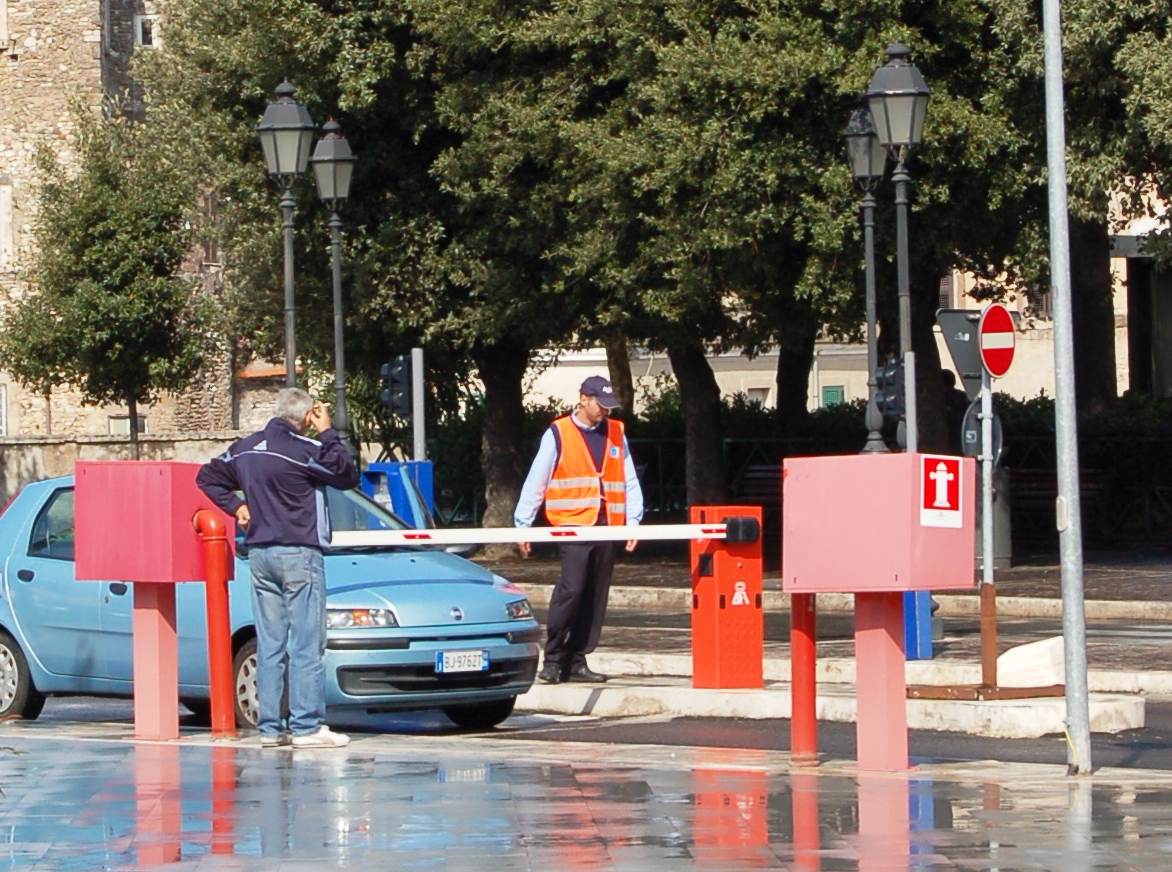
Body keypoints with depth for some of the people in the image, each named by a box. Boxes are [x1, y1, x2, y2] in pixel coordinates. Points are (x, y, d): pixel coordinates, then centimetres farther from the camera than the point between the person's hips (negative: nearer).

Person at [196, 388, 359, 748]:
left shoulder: (245, 448, 10)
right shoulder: (304, 449, -13)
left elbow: (207, 476, 21)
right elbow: (348, 475, -5)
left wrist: (236, 506, 17)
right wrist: (328, 434, 1)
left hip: (259, 553, 7)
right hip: (299, 555, -7)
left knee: (269, 645, 8)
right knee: (306, 645, -4)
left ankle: (269, 727, 7)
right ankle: (307, 726, -7)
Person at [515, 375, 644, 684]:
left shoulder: (615, 433, 14)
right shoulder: (558, 434, 2)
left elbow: (629, 481, 15)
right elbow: (535, 482, 3)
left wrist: (632, 520, 6)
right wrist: (522, 524, 1)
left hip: (607, 527, 5)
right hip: (572, 525, -5)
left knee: (595, 598, 4)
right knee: (570, 589, -16)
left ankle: (577, 662, 11)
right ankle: (552, 659, -9)